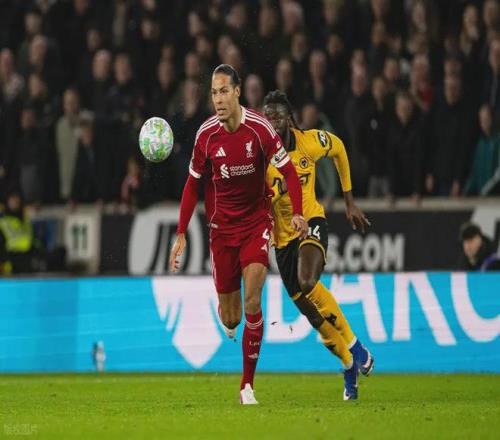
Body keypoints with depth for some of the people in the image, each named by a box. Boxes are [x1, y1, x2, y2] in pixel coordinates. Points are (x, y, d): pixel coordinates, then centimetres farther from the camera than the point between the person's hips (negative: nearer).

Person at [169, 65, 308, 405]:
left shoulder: (260, 128, -14)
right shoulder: (206, 135, -7)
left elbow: (289, 172, -7)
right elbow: (193, 184, 5)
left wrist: (298, 213, -20)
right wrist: (181, 233, 1)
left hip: (256, 222, -2)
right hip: (222, 226, 2)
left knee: (252, 300, -20)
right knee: (230, 317, 5)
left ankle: (248, 385, -10)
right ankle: (230, 320, 47)